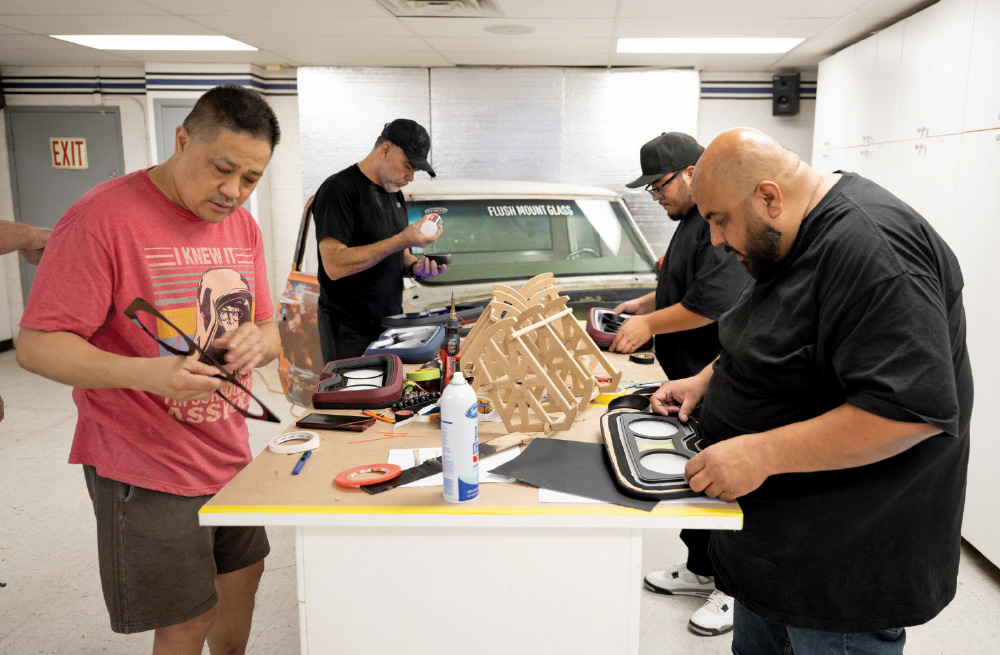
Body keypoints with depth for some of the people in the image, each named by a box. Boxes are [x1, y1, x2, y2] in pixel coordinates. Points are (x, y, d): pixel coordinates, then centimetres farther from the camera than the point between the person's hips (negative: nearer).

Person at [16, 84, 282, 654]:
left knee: (243, 575, 22)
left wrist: (255, 343, -14)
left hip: (230, 456, 7)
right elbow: (36, 346, -17)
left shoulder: (243, 227, 5)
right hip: (147, 472, -7)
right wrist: (147, 374, -33)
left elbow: (268, 331, 11)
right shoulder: (103, 217, -17)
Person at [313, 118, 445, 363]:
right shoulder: (339, 189, -13)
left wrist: (415, 267, -1)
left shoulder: (394, 193, 13)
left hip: (391, 322, 7)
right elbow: (334, 265, -24)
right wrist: (402, 240, -24)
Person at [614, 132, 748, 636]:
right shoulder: (693, 219, 15)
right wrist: (642, 304, 13)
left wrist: (649, 324, -18)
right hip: (691, 378, 10)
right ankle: (701, 570, 35)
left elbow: (715, 301, -27)